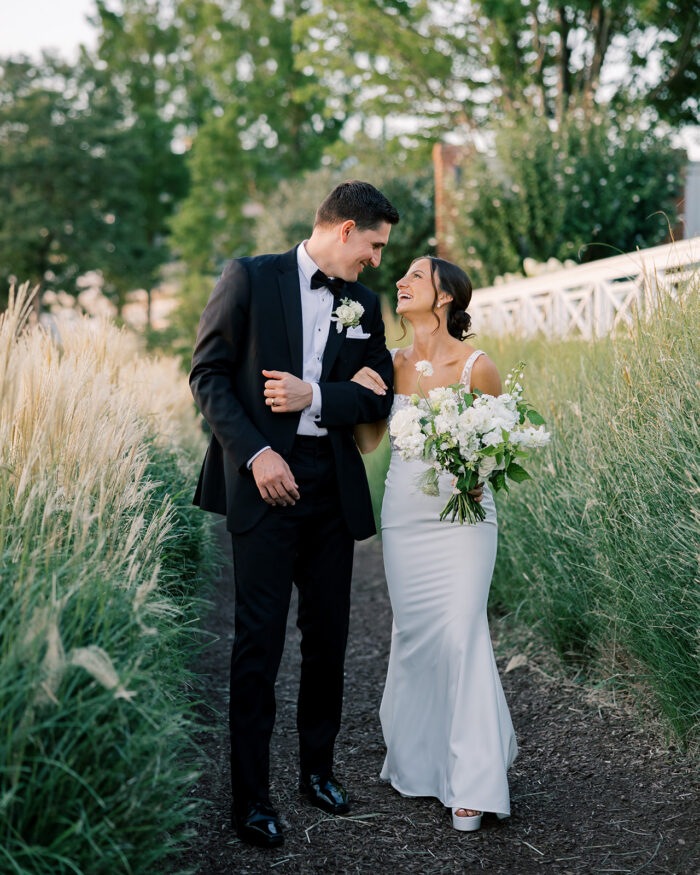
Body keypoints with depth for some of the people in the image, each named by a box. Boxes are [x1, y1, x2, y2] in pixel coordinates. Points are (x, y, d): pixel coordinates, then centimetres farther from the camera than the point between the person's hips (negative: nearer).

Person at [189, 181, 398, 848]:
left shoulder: (364, 304, 12)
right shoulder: (249, 278, -2)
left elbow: (379, 395, 8)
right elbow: (208, 373, -5)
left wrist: (316, 396, -10)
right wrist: (255, 453, -14)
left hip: (334, 487, 5)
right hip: (265, 480, -5)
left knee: (327, 638, 12)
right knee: (259, 643, -2)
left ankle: (318, 768, 29)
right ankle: (250, 795, 9)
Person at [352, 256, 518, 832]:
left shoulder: (478, 367, -8)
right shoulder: (393, 364, 4)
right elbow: (368, 442, 8)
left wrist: (480, 478, -15)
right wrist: (361, 393, -9)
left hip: (462, 515, -4)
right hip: (405, 514, 4)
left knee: (461, 636, -8)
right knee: (413, 632, 10)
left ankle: (471, 781, 3)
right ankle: (415, 753, 31)